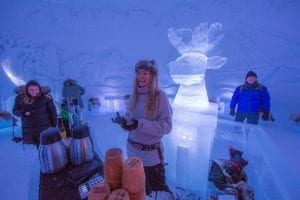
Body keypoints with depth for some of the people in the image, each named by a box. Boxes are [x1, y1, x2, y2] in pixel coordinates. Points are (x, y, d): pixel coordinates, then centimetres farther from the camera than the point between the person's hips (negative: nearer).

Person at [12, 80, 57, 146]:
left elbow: (52, 111, -5)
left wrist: (54, 126, -4)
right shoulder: (20, 98, -4)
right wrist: (23, 113, -16)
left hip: (45, 128, -2)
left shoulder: (45, 97, -11)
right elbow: (15, 110, 7)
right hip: (28, 129, 3)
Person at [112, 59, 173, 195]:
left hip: (151, 154, -5)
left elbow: (167, 126, -21)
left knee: (158, 189, 20)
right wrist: (124, 122, -18)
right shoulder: (134, 95, -1)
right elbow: (129, 118, 5)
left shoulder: (160, 96, -17)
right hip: (132, 151, 6)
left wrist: (140, 124, -29)